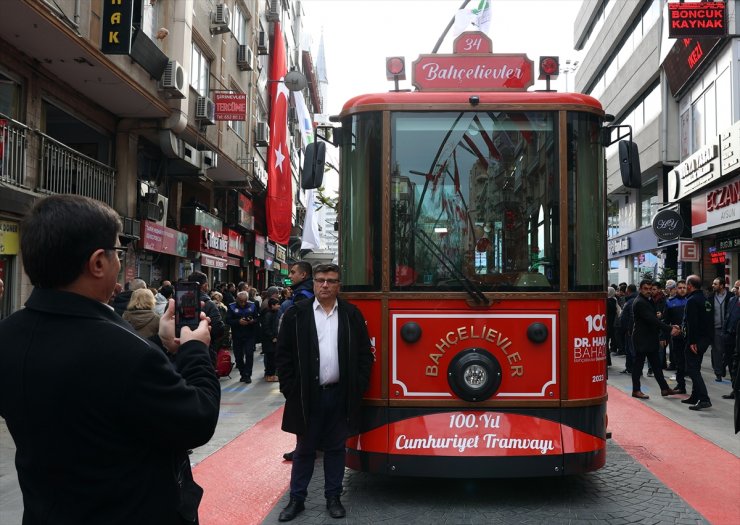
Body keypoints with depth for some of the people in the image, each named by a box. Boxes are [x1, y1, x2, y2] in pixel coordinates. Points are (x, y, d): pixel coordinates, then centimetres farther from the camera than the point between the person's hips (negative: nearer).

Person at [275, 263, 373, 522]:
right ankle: (296, 499, 21)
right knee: (304, 449, 10)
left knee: (336, 448, 12)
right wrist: (290, 389, -5)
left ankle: (333, 498, 25)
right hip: (307, 395, -1)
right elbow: (283, 354, 0)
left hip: (340, 394, 1)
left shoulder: (352, 314, 3)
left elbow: (364, 354, 5)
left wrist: (358, 386, -2)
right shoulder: (296, 314, -1)